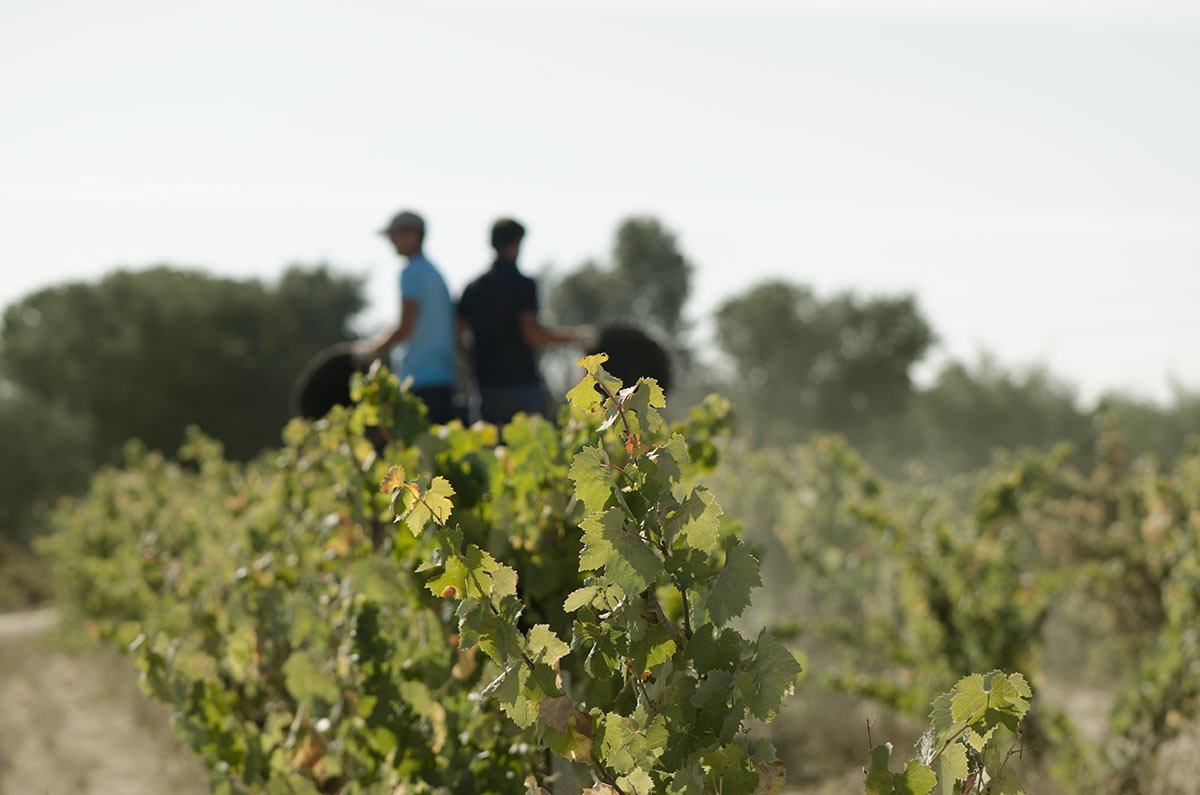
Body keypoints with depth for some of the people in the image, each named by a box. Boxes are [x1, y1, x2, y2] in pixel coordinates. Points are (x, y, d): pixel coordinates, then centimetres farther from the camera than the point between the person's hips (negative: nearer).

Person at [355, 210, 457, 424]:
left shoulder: (412, 273, -8)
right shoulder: (435, 273, 20)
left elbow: (405, 327, -16)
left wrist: (373, 350, -5)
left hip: (421, 380, -9)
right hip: (443, 377, 9)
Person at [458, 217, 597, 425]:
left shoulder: (473, 288, 9)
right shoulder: (522, 284, -8)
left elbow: (461, 339, 6)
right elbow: (532, 332, -17)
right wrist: (574, 335, -6)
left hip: (487, 386, 5)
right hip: (523, 383, -5)